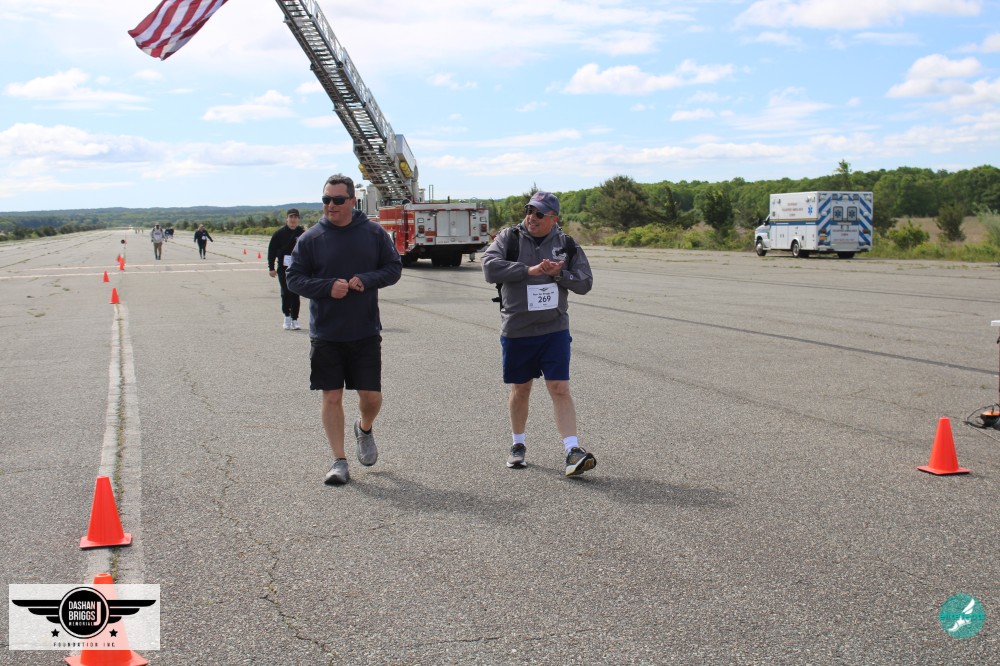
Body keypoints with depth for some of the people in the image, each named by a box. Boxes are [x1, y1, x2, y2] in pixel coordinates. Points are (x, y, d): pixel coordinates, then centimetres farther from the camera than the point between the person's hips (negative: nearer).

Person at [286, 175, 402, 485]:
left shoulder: (374, 233, 1)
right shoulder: (310, 238, -1)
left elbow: (394, 267, 5)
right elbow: (293, 277, 0)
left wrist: (366, 280, -14)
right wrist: (328, 287, -17)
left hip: (366, 333, 0)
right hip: (325, 334, 0)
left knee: (371, 395, 1)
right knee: (331, 396, 1)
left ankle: (365, 428, 36)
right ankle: (339, 462, 12)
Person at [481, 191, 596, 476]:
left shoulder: (566, 245, 3)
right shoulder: (510, 238, -2)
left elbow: (585, 283, 4)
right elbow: (490, 267, -18)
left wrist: (559, 274, -14)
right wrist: (529, 270, -20)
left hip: (554, 329, 0)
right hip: (516, 331, 0)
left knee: (560, 389, -7)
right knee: (520, 389, 12)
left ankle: (573, 452, -10)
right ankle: (518, 445, 30)